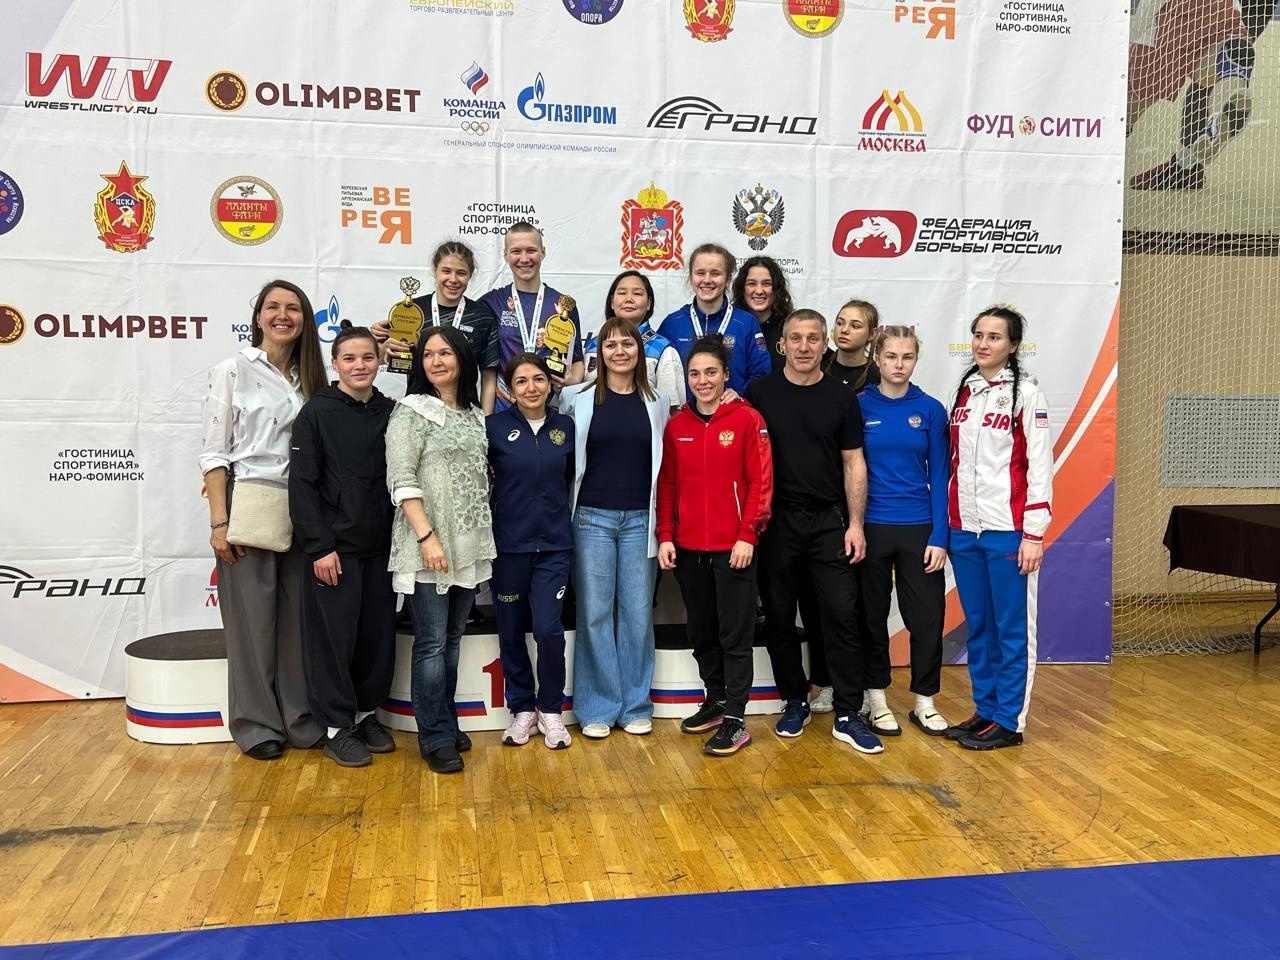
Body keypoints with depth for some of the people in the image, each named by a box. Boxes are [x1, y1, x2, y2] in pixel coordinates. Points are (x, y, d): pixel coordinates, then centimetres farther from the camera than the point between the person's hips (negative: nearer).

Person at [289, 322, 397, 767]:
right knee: (335, 635, 2)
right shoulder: (317, 412, -5)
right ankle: (338, 727, 15)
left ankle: (367, 713, 27)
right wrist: (319, 547, -13)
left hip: (380, 546, 4)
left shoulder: (390, 412, 6)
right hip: (334, 546, -4)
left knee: (378, 632, 10)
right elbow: (302, 483, -8)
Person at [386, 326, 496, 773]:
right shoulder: (410, 412, -4)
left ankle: (446, 724, 25)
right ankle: (436, 738, 7)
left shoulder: (476, 416, 13)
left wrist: (484, 541, 8)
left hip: (469, 546, 6)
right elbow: (401, 481, -11)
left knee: (452, 640, 13)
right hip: (427, 547, -6)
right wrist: (427, 536, -19)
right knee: (432, 644, -2)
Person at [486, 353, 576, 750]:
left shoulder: (565, 427, 4)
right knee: (511, 631, 7)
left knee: (548, 628, -7)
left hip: (554, 543, 1)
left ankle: (550, 710, 13)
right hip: (509, 543, -1)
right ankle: (522, 709, 26)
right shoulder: (495, 426, -5)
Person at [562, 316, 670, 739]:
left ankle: (636, 705, 18)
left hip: (640, 518, 2)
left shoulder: (657, 402, 6)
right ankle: (598, 708, 13)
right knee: (595, 612, 2)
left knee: (638, 612, 5)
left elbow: (664, 462, 13)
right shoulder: (578, 398, 0)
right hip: (593, 517, -1)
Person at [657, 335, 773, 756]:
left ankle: (735, 720, 8)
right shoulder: (676, 426, 8)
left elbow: (760, 482, -7)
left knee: (735, 636, 1)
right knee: (701, 633, 15)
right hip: (688, 548, 5)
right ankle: (715, 701, 31)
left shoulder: (748, 420, -5)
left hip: (733, 547, -5)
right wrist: (665, 536, 4)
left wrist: (748, 535, -12)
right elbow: (667, 485, 10)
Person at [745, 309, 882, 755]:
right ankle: (794, 702, 23)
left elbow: (853, 463, 4)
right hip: (775, 521, 0)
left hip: (829, 521, 0)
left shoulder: (841, 398, 4)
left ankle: (848, 715, 3)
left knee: (841, 614, -4)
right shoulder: (759, 394, 2)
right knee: (780, 617, 8)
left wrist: (855, 524, -3)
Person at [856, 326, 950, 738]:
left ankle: (924, 702, 20)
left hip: (919, 529, 1)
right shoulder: (858, 406, -2)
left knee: (927, 616, 4)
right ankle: (876, 701, 22)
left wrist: (939, 537, -5)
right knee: (872, 616, 9)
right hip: (871, 527, -1)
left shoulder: (930, 410, 1)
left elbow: (939, 476, 0)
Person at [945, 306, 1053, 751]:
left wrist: (1034, 533, -13)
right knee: (977, 627, 12)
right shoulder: (963, 393, 13)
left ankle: (1009, 721, 10)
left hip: (1007, 530, -5)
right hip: (964, 529, 6)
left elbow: (1040, 467, -8)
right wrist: (945, 521, 12)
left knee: (1012, 628, 2)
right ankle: (985, 710, 22)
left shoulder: (1026, 395, -4)